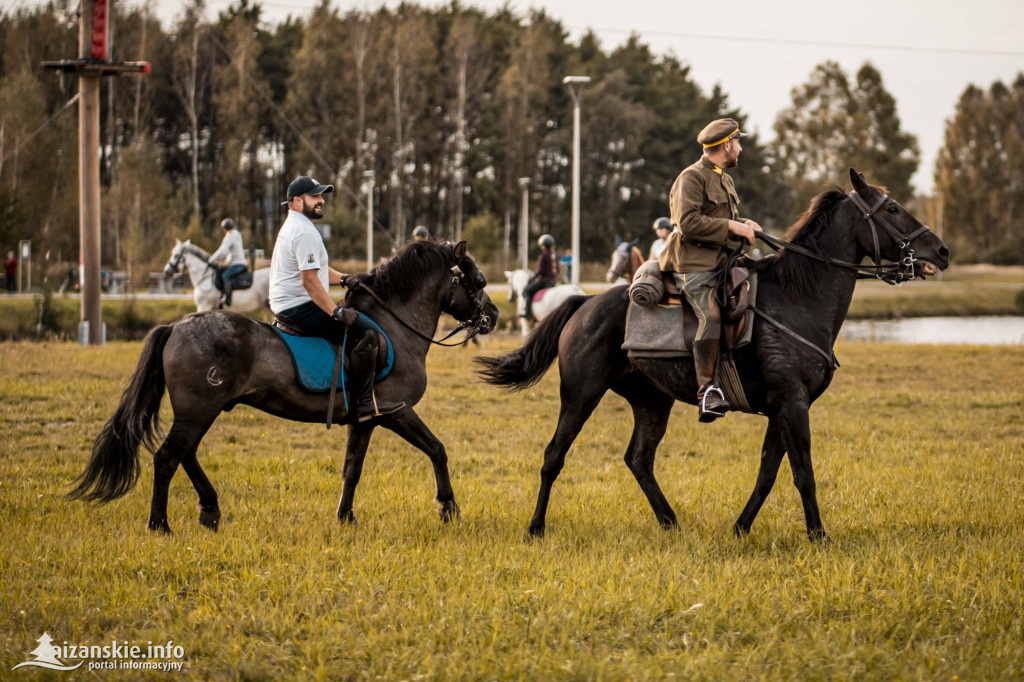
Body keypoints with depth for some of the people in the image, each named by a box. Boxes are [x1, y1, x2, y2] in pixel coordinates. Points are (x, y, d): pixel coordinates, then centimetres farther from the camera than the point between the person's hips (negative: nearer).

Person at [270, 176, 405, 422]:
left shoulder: (292, 227, 20)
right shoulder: (305, 232, -16)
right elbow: (310, 280, -24)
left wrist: (344, 278, 13)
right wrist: (336, 311, -24)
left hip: (286, 307, 12)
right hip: (300, 307, -12)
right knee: (364, 332, -18)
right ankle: (364, 402, -21)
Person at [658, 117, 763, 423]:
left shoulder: (725, 180, 22)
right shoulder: (692, 178, -8)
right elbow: (688, 223, -18)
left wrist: (745, 225, 4)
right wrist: (731, 226, -18)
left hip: (720, 260, 10)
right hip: (692, 264, -10)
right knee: (712, 314, -26)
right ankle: (707, 392, -32)